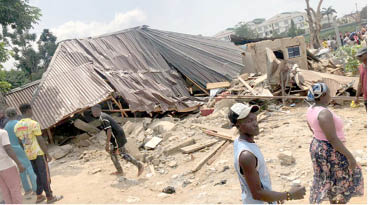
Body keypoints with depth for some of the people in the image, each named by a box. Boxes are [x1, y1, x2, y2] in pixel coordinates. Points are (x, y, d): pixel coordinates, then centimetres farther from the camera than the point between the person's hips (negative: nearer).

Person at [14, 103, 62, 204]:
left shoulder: (17, 126, 5)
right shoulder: (34, 124, -17)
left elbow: (21, 143, 12)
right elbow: (40, 141, -17)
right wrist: (48, 154, -10)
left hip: (29, 155, 7)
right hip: (39, 153, -7)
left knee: (39, 175, 19)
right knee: (45, 175, 3)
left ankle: (39, 196, 22)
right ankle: (49, 197, 12)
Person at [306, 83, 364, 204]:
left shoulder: (311, 109, 0)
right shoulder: (324, 113, -29)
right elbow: (333, 139, -28)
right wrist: (350, 156, -20)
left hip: (317, 147, 9)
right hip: (331, 152, -9)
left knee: (331, 181, 26)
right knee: (344, 181, 13)